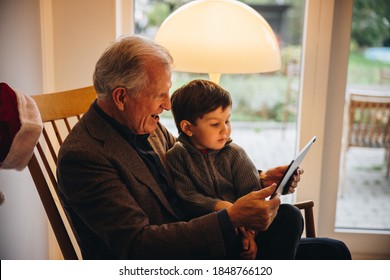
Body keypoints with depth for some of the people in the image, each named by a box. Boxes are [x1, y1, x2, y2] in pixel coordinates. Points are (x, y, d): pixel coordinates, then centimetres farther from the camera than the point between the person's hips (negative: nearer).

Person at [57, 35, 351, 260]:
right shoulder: (82, 156, -22)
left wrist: (260, 179, -2)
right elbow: (136, 245, -26)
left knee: (289, 218, -11)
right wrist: (231, 218, -32)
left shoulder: (145, 125, 4)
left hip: (186, 244, 8)